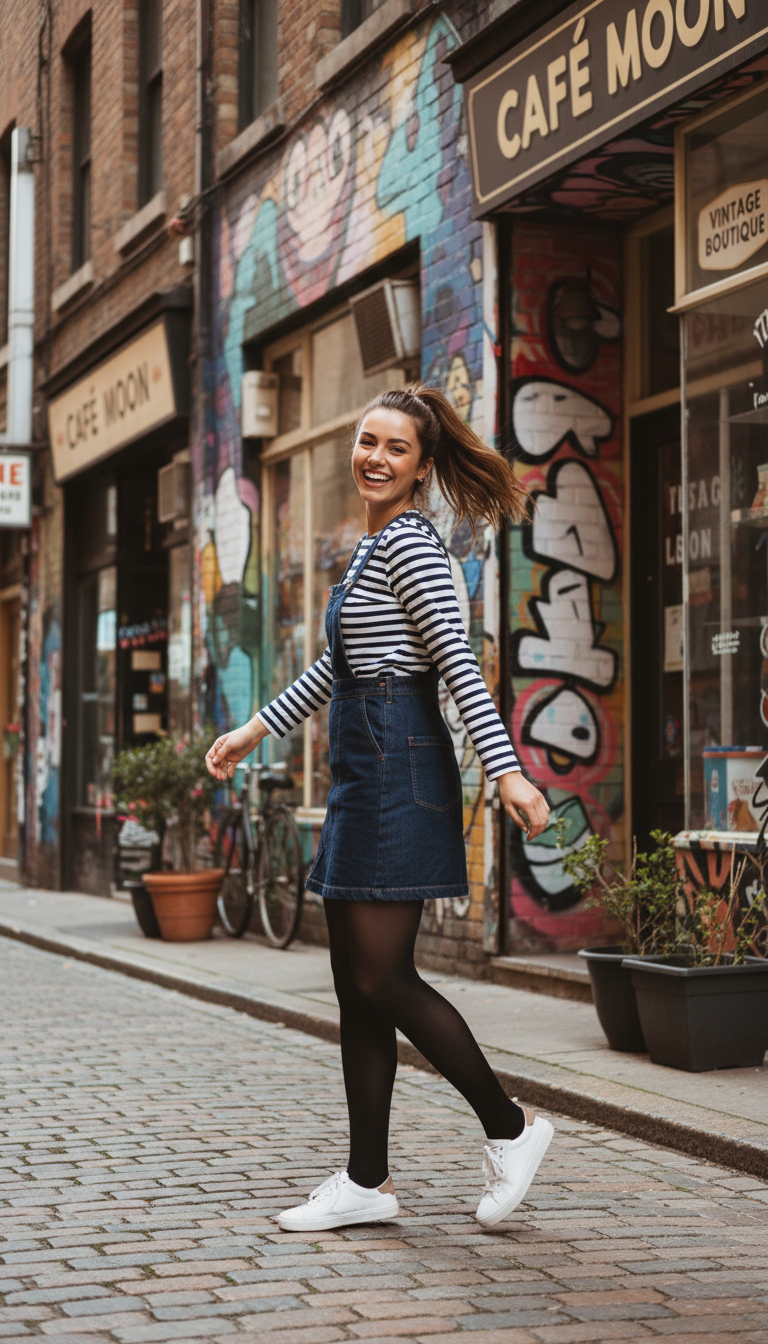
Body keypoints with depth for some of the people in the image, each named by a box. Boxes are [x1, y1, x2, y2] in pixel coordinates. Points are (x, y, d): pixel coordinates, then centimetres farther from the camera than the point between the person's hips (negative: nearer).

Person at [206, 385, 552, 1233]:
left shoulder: (409, 544, -9)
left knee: (383, 980, -9)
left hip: (399, 772, -10)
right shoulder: (374, 548, 20)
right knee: (356, 985, 8)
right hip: (362, 778, 10)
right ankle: (367, 1181, 12)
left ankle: (509, 1127, 5)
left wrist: (507, 770, -26)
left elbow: (458, 662, -19)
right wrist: (253, 732, 30)